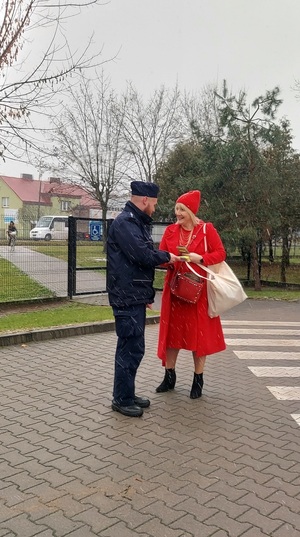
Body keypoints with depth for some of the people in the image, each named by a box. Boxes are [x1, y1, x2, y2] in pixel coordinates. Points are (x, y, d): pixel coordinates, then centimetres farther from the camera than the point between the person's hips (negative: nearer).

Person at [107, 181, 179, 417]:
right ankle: (122, 399, 7)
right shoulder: (124, 222, -15)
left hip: (135, 296, 10)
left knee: (132, 346, 16)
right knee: (132, 347, -5)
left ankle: (127, 394, 27)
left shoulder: (137, 222, 17)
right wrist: (167, 257, -7)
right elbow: (143, 255, -25)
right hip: (127, 297, -10)